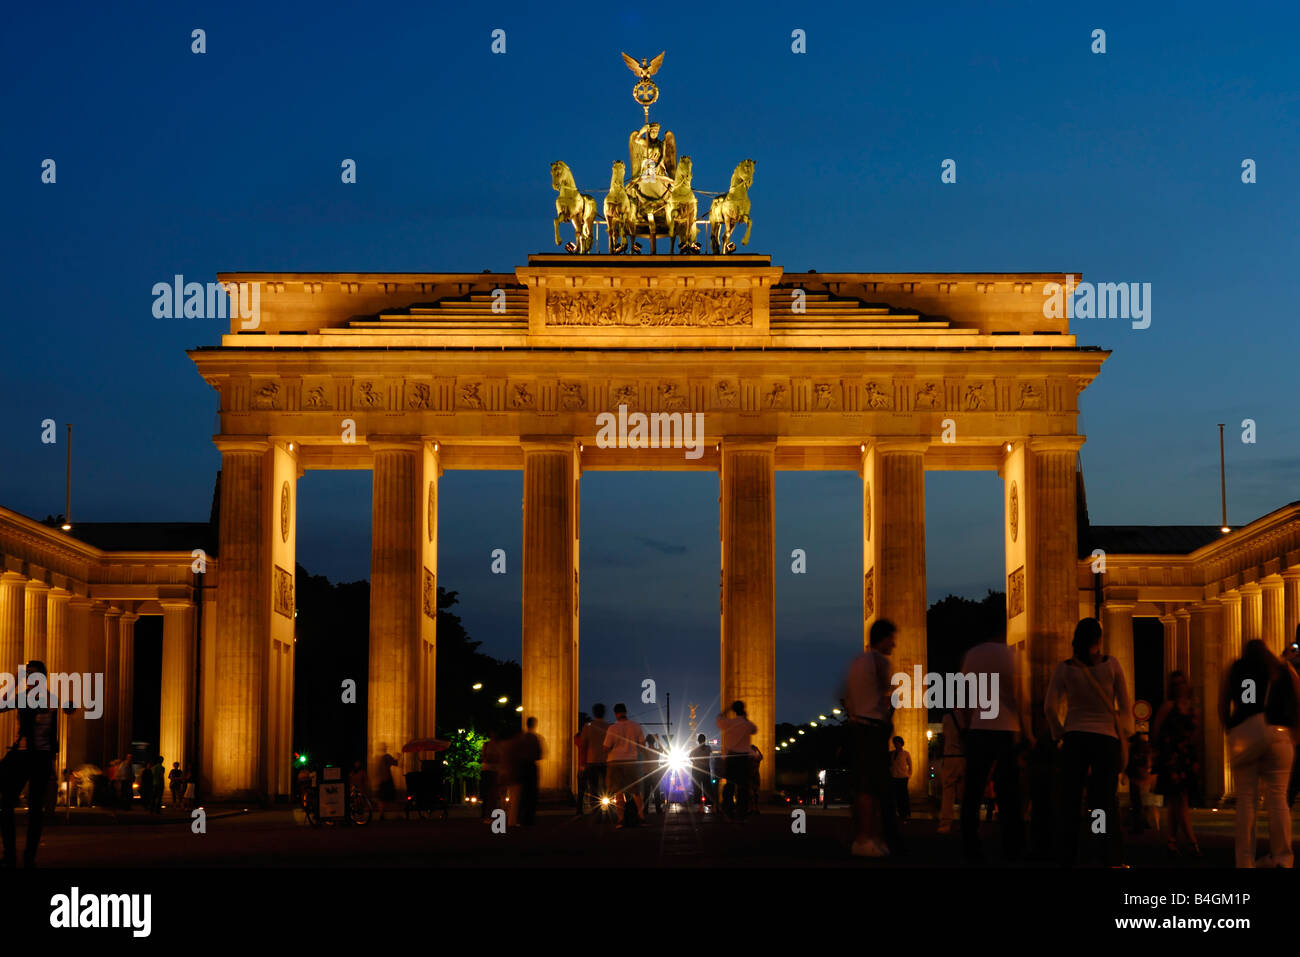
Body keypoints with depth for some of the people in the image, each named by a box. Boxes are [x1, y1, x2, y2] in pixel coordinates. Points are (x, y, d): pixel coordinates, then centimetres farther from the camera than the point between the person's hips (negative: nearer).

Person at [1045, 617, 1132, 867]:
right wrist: (1123, 733, 14)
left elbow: (1050, 706, -4)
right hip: (1106, 737, 0)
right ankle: (1113, 859, 3)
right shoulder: (1111, 664, -3)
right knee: (1106, 801, 5)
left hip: (1074, 737, 1)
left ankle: (1067, 859, 6)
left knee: (1070, 801, 6)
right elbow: (1125, 706, 0)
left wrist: (1059, 733, 9)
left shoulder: (1065, 668, -2)